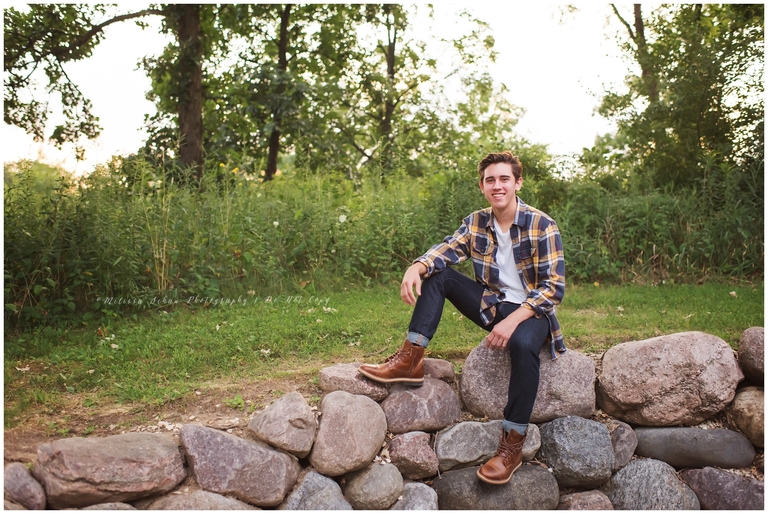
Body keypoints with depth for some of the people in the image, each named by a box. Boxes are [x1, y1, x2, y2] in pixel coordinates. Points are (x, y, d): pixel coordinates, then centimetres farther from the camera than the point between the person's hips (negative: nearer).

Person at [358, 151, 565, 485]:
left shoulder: (541, 226, -13)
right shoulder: (476, 223, 3)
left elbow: (554, 287, -17)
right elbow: (445, 250, -11)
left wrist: (513, 320, -31)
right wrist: (416, 267, -34)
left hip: (530, 311, -5)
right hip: (491, 305, 5)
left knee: (523, 343, -39)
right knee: (435, 274, -8)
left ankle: (512, 445, -28)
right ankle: (410, 361, -17)